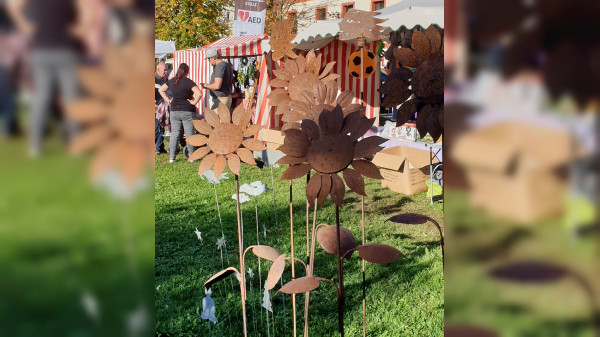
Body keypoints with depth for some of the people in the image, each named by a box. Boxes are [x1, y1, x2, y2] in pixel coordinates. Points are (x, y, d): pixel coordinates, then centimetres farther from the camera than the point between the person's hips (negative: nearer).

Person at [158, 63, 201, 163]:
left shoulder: (171, 81, 5)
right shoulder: (189, 82, -11)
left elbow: (160, 90, 17)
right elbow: (199, 93, -23)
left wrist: (168, 100, 13)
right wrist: (194, 102, -10)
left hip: (174, 111, 4)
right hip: (187, 111, -4)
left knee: (174, 133, 8)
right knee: (189, 134, 4)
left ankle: (172, 157, 7)